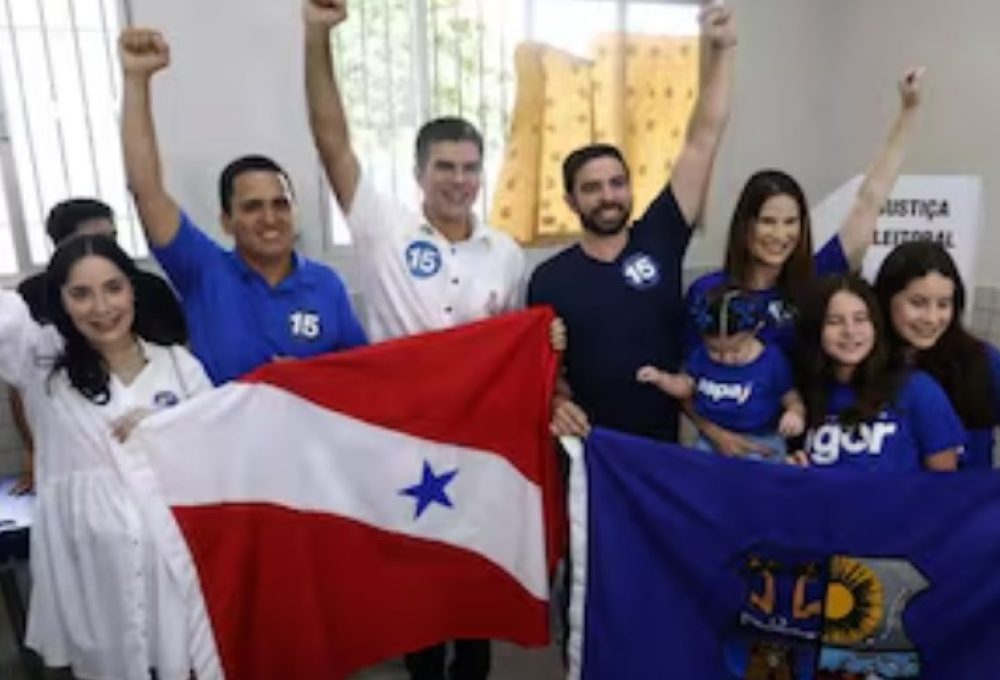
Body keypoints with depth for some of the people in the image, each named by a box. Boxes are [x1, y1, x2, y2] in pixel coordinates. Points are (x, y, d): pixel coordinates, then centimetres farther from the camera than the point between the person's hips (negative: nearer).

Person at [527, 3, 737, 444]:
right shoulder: (549, 278, -6)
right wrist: (555, 404, -21)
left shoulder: (659, 239, -5)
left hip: (663, 442, 2)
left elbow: (702, 143, -7)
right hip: (590, 446, -1)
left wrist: (720, 51, -11)